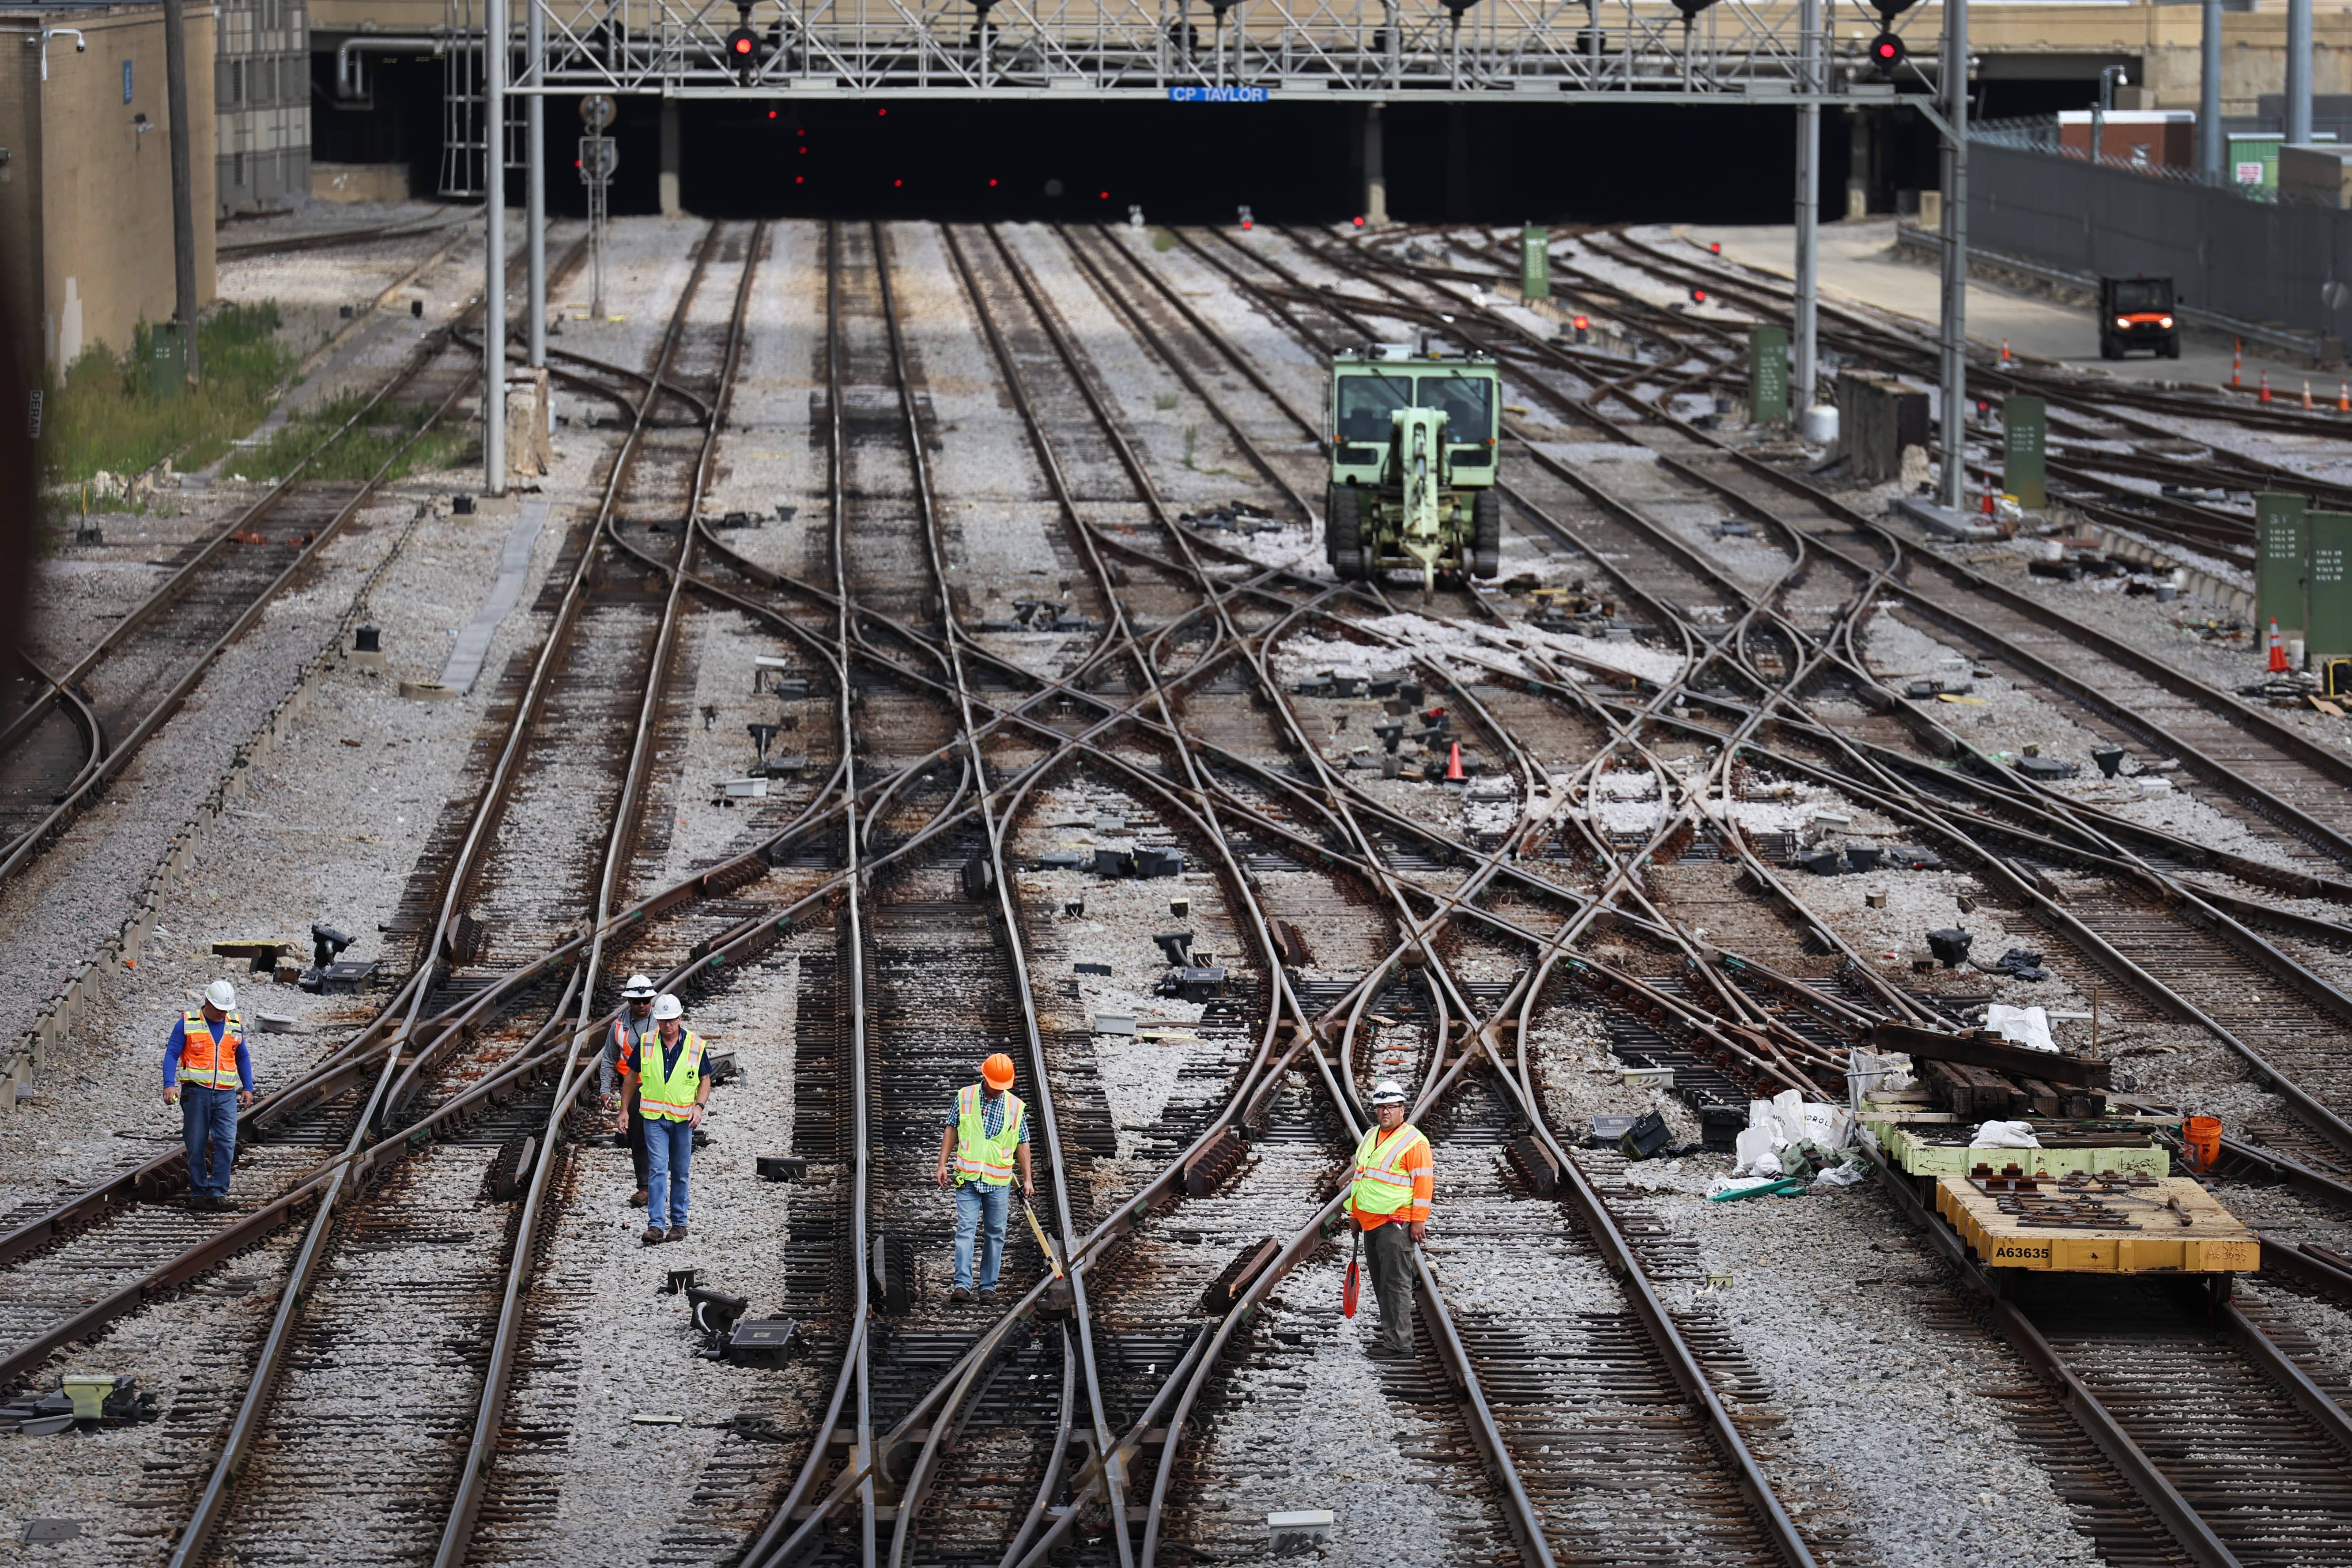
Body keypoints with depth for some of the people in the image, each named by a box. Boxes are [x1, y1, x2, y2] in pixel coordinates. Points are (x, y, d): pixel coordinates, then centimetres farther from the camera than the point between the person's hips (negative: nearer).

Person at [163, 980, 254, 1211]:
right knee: (196, 1145, 1)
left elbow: (243, 1058, 22)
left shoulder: (235, 1025, 12)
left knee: (226, 1143, -10)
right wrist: (169, 1084, -15)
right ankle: (198, 1192, 9)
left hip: (226, 1095, 2)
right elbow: (171, 1054, -2)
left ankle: (218, 1192, -7)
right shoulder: (188, 1024, 0)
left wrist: (248, 1088, 15)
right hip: (196, 1092, -2)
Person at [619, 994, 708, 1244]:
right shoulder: (646, 1043, -1)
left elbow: (705, 1080, 6)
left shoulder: (695, 1045, -2)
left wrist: (699, 1106, -11)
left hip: (683, 1119, 1)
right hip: (654, 1117, -1)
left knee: (680, 1173, 9)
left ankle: (679, 1223, 20)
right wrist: (624, 1109, 8)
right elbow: (631, 1076, 10)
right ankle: (656, 1225, -13)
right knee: (657, 1170, -11)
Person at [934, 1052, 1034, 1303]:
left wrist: (1027, 1179, 7)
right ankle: (962, 1285, -14)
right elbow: (951, 1131, 9)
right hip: (968, 1178, -1)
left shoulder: (1016, 1106, 3)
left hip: (999, 1182, 1)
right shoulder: (964, 1097, 2)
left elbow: (1022, 1144, 9)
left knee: (996, 1234, 4)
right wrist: (942, 1165, 5)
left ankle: (988, 1287, 12)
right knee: (966, 1229, -10)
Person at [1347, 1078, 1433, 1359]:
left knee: (1395, 1283, -9)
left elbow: (1423, 1183, -13)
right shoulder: (1370, 1137, 16)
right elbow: (1360, 1175, 25)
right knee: (1381, 1283, 12)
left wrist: (1418, 1221, -17)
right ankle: (1391, 1333, 19)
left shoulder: (1414, 1142, -9)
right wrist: (1355, 1212, 23)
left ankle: (1399, 1343, -9)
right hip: (1370, 1221, 9)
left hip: (1397, 1224, -9)